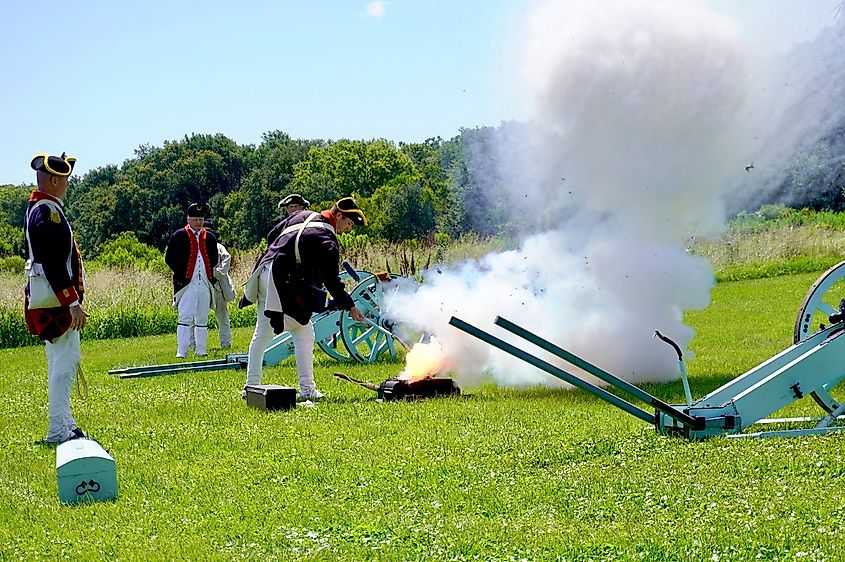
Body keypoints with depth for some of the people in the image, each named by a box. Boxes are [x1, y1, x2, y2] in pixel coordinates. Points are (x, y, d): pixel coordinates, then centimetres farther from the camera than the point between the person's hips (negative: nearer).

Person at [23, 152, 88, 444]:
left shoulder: (36, 207, 15)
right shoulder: (49, 211, -18)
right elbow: (54, 264, -23)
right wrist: (73, 302, -23)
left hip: (45, 298, 11)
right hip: (56, 299, -11)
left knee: (59, 360, 15)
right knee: (66, 359, -9)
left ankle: (64, 425, 22)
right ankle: (59, 430, -8)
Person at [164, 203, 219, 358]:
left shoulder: (210, 238, 14)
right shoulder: (179, 236, 1)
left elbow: (214, 259, 23)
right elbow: (169, 258, 1)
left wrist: (212, 276, 11)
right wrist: (180, 274, -5)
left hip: (205, 284, 5)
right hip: (186, 283, -5)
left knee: (202, 319, 9)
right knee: (185, 317, -10)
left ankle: (201, 350, 14)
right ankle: (181, 351, -10)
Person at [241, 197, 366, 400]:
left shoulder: (303, 216, 12)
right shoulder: (327, 241, -11)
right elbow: (331, 281, -10)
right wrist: (350, 306, -3)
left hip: (265, 273, 8)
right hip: (284, 284, -8)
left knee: (262, 334, 13)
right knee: (304, 335, 1)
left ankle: (252, 386, 15)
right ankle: (307, 389, 1)